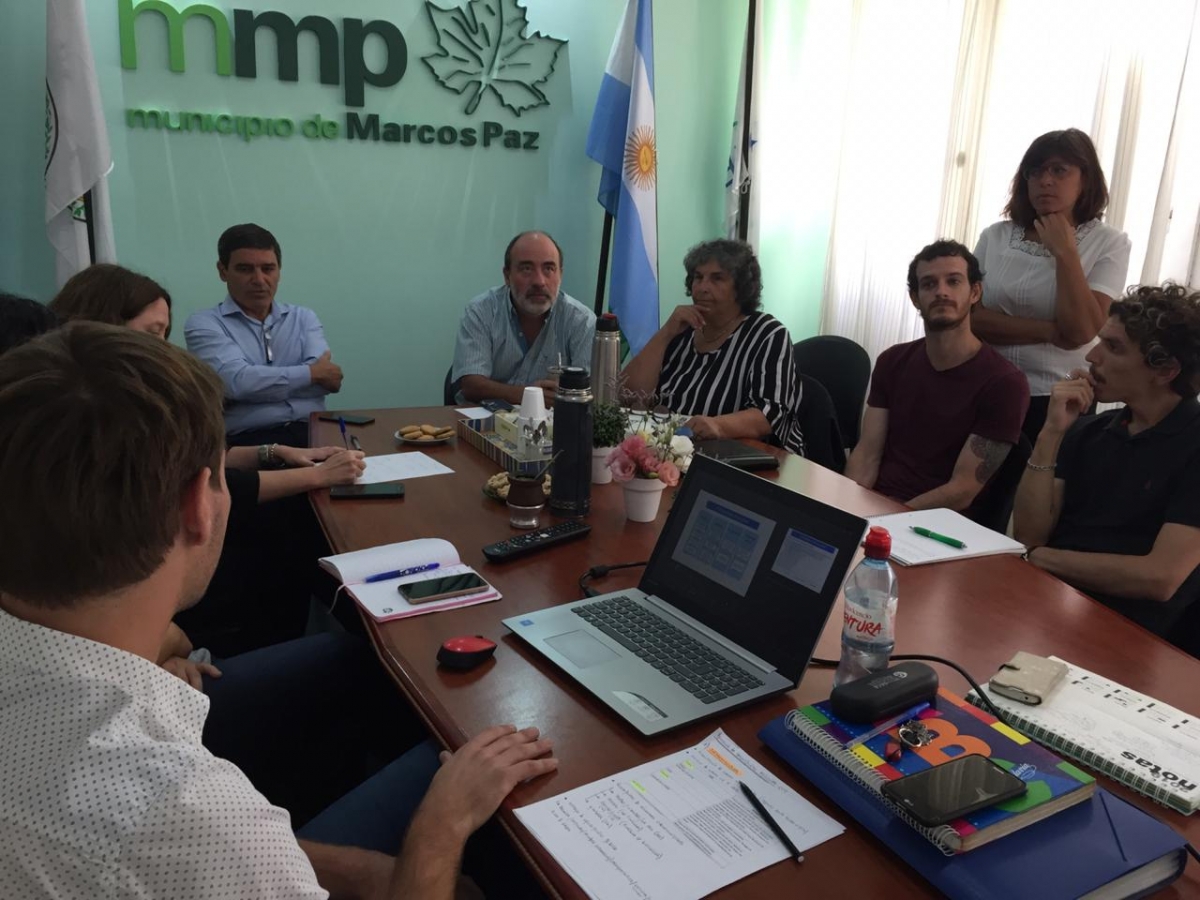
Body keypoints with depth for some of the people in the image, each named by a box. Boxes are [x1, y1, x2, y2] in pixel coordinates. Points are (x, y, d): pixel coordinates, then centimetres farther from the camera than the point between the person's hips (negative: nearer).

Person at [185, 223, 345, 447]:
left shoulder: (304, 318, 19)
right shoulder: (204, 324, 8)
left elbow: (327, 378, 2)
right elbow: (236, 382, -10)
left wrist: (259, 384, -7)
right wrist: (311, 373, -1)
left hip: (314, 433, 3)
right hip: (250, 441, -3)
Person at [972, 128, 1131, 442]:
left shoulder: (1109, 243, -5)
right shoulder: (995, 236, 0)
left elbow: (1080, 331, -16)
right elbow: (970, 317, -9)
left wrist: (1065, 252, -16)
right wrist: (1049, 331, -16)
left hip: (1059, 401, -2)